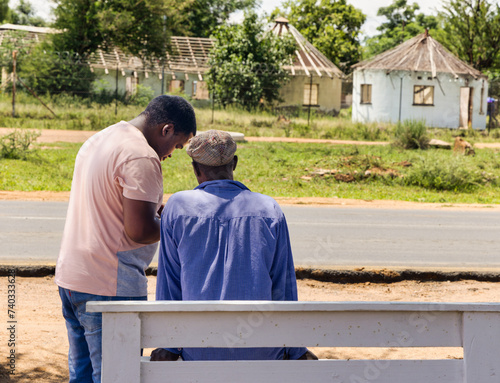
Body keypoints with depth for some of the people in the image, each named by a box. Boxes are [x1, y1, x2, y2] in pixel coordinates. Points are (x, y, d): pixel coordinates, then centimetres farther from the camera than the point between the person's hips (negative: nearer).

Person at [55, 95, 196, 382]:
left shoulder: (99, 140, 15)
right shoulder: (142, 157, -16)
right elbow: (140, 230, -20)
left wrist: (157, 207, 17)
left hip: (70, 275, 10)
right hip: (110, 287, -9)